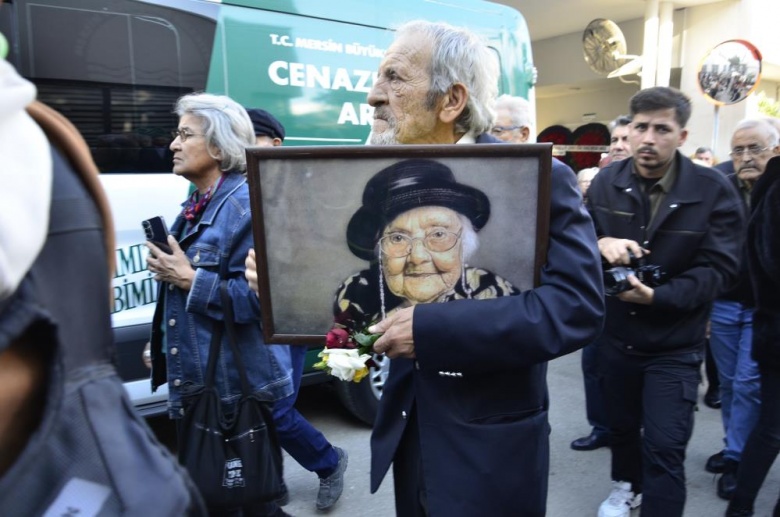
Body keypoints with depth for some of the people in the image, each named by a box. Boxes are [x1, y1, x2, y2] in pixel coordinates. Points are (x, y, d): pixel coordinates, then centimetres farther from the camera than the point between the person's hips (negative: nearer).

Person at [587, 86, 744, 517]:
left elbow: (719, 269, -16)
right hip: (616, 334, 4)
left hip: (674, 344, -4)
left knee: (663, 447, -3)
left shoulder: (714, 191, -13)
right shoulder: (607, 182, -4)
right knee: (621, 424, 23)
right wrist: (600, 243, -25)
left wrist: (659, 296, -29)